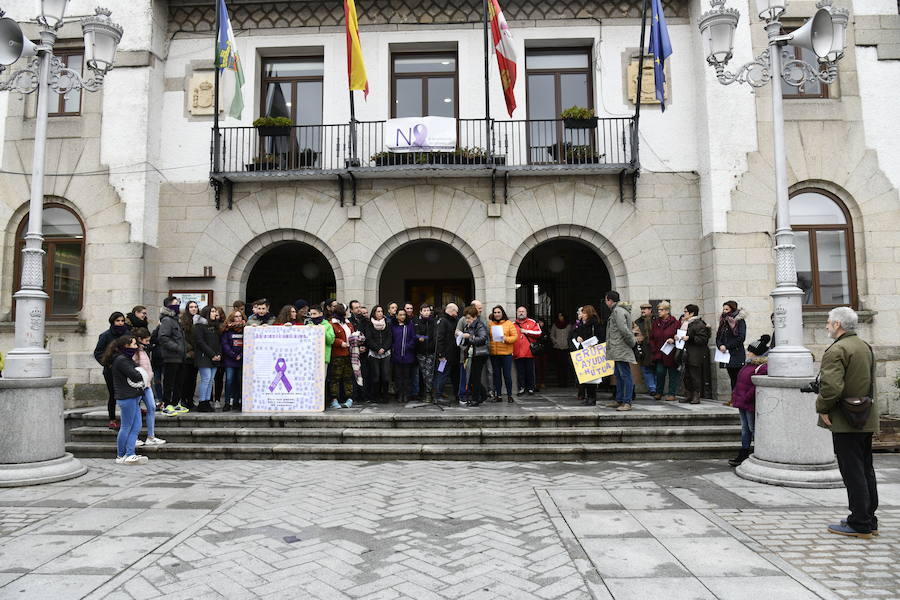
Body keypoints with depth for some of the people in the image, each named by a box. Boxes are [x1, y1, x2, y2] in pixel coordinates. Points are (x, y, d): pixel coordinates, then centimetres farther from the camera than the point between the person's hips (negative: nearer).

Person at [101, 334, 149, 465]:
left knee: (136, 427, 7)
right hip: (127, 398, -10)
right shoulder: (121, 360, -15)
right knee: (126, 427, 0)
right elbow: (135, 376, -21)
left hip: (133, 397, 10)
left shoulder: (126, 359, 18)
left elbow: (137, 374, 16)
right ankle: (120, 456, 11)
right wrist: (145, 376, -2)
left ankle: (130, 454, 8)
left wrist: (143, 379, -2)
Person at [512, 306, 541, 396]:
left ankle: (531, 388, 13)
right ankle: (521, 388, 12)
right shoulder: (513, 325, 12)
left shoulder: (532, 322, 8)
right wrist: (511, 351, 3)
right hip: (518, 353, 1)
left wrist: (526, 331, -7)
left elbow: (538, 333, -3)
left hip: (529, 352, -1)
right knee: (520, 372, 3)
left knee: (530, 371, 3)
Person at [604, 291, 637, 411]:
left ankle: (627, 403, -7)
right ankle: (619, 401, 22)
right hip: (618, 351, 11)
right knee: (619, 375, 15)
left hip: (621, 350, -11)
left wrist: (633, 342, -13)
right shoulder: (617, 311, 20)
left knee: (625, 375, -8)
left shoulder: (618, 311, -13)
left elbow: (624, 330, -22)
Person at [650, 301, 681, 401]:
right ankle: (658, 393, 14)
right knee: (660, 372, 1)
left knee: (672, 373, 5)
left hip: (671, 354, -3)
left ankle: (671, 394, 13)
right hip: (659, 354, 3)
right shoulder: (656, 322, 9)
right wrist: (654, 350, 2)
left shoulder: (675, 322, -4)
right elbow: (652, 338, 11)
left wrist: (673, 340, -20)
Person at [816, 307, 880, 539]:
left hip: (845, 422, -10)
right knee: (866, 470, 16)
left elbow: (831, 387, -28)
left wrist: (822, 408, -13)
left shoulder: (837, 350, -19)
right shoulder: (865, 347, 14)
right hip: (866, 420, 10)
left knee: (853, 472, -3)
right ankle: (869, 521, 25)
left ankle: (859, 525, 3)